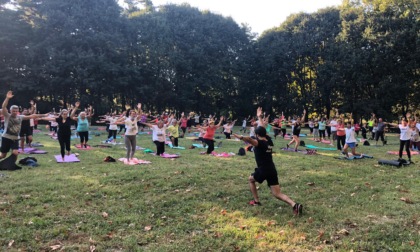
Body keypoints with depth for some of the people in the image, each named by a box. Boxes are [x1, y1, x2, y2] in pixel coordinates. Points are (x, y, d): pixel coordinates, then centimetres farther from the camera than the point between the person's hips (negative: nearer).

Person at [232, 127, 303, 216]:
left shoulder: (259, 142, -10)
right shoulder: (269, 140, 12)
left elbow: (250, 139, -34)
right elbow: (264, 132, 33)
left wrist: (240, 137, -48)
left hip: (263, 170, -6)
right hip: (272, 170, 6)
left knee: (250, 179, 25)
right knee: (278, 194, 4)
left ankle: (256, 201, 23)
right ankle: (294, 205, -18)